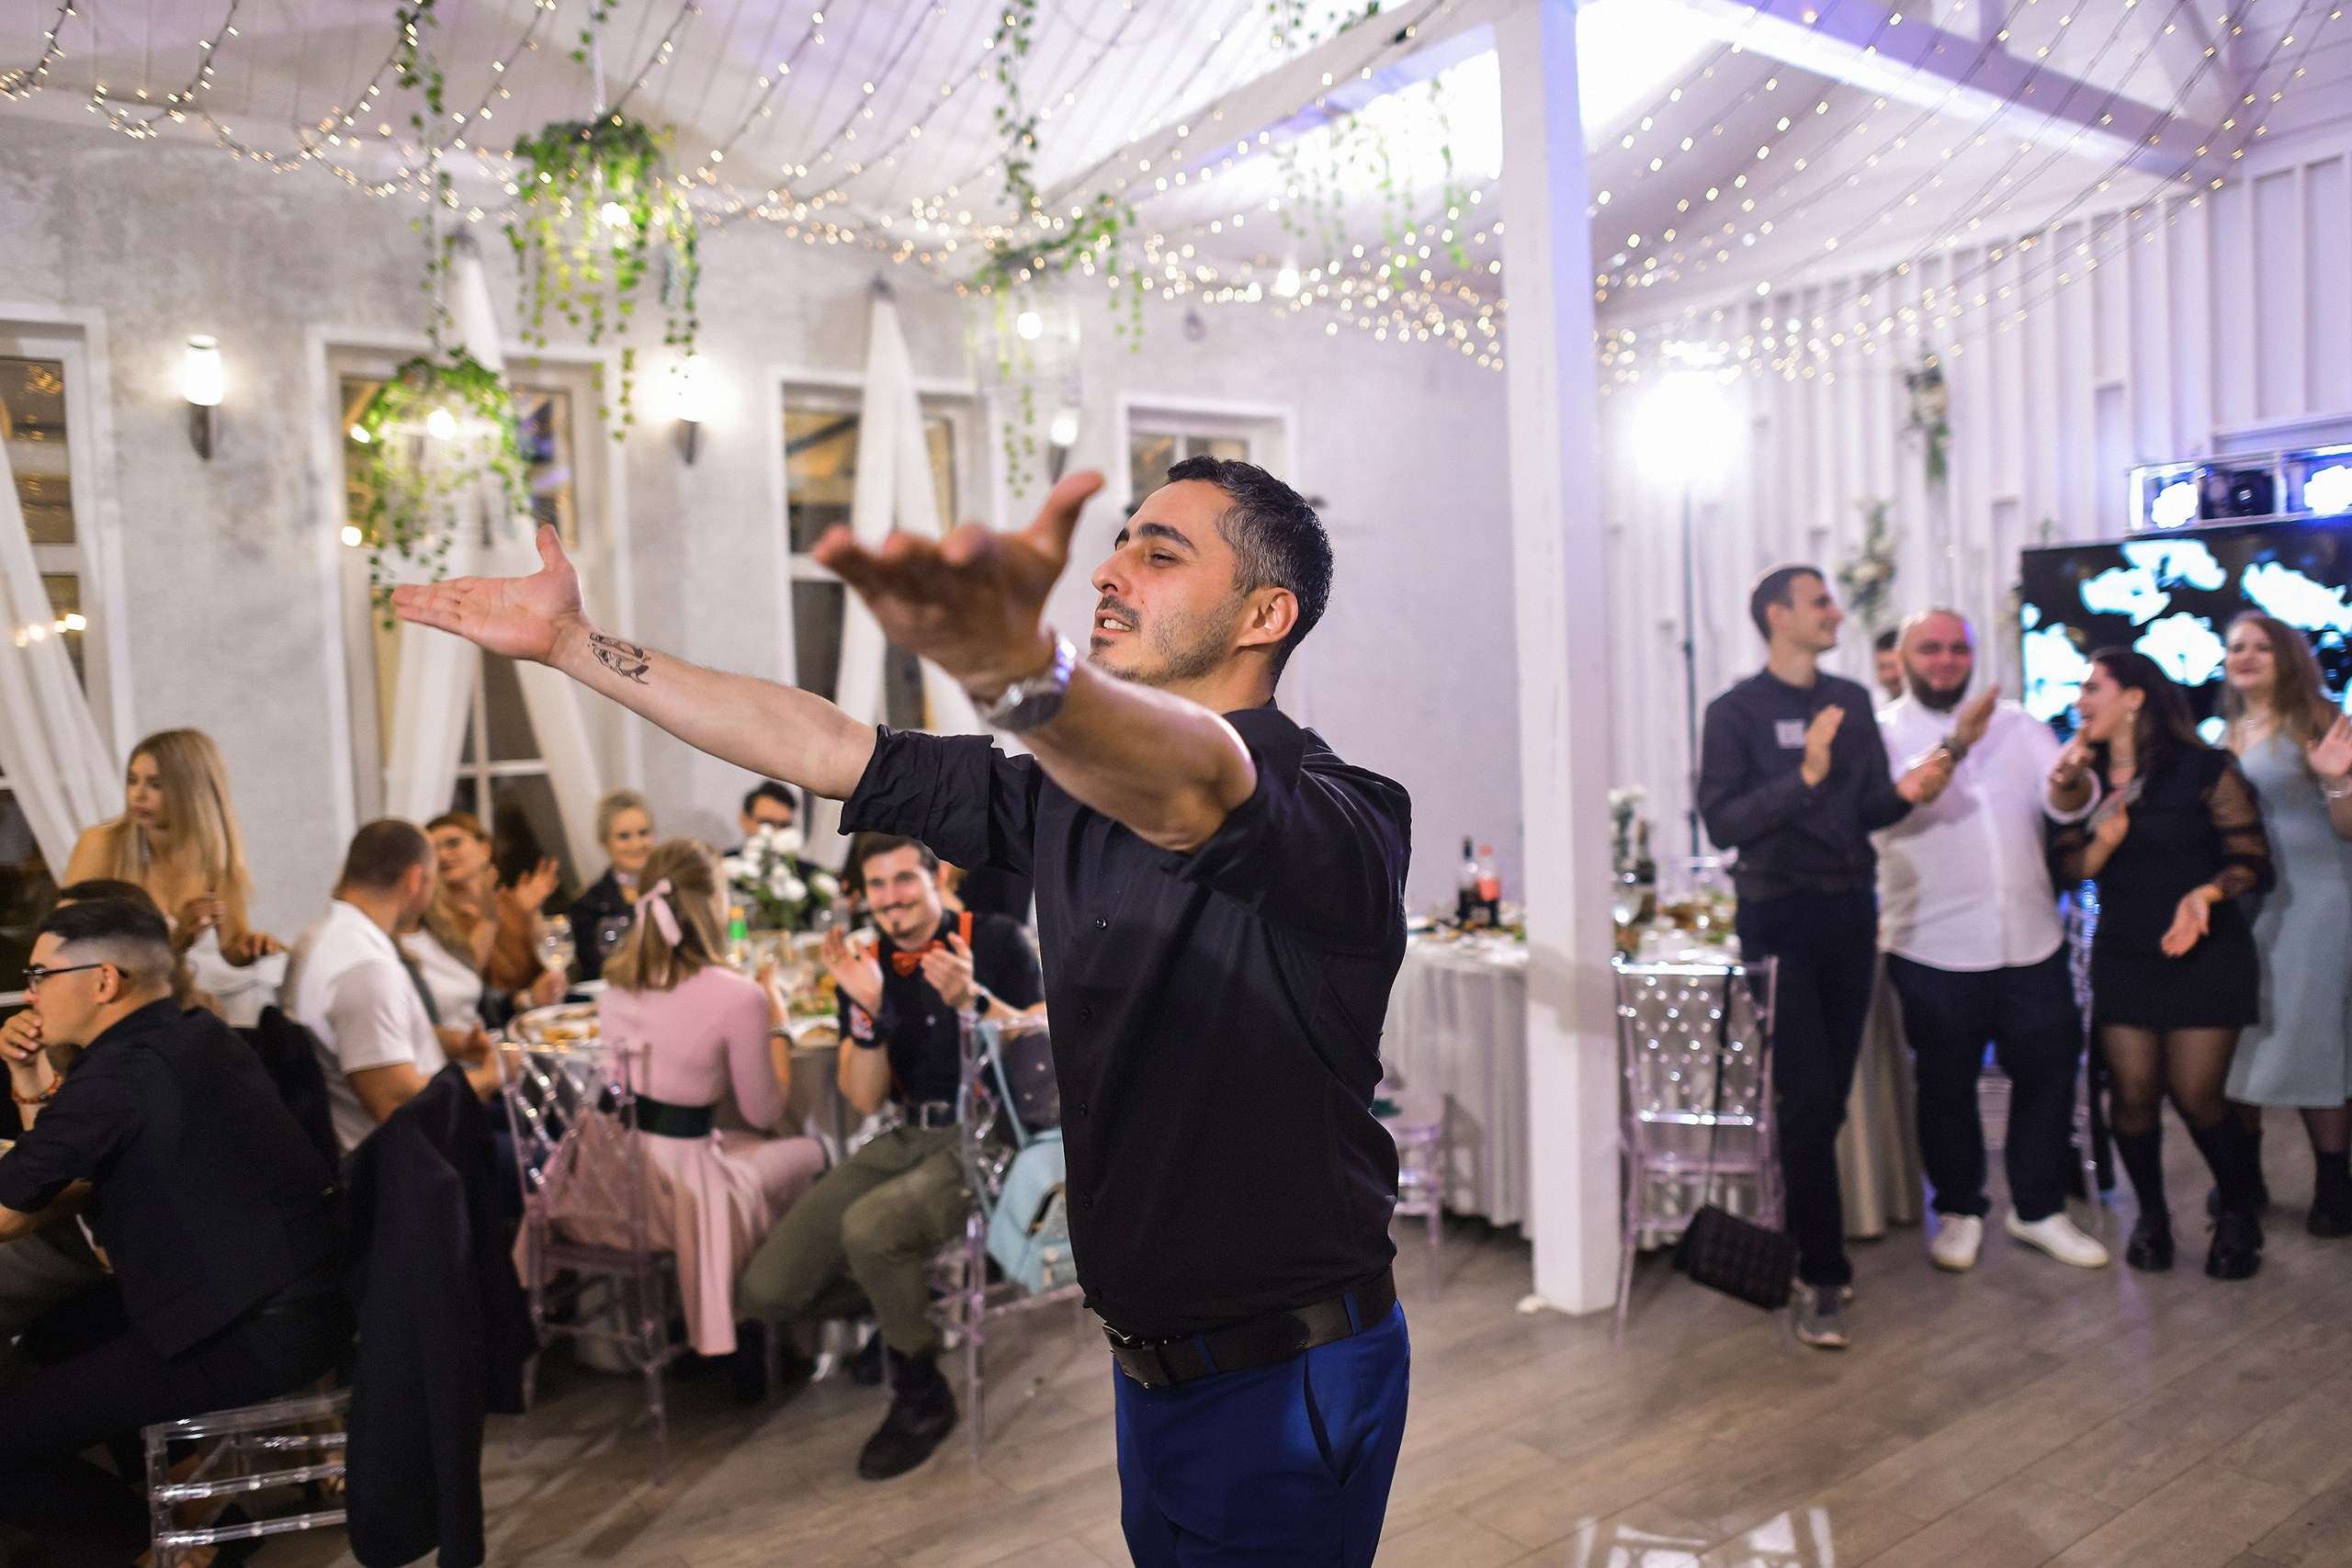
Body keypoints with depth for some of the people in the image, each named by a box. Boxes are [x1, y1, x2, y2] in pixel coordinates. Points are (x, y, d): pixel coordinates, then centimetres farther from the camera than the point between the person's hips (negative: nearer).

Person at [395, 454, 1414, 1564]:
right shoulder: (1082, 791, 4)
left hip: (1284, 1382, -7)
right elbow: (825, 750, 5)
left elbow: (1192, 788, -44)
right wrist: (571, 641, 6)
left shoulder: (1336, 817, -20)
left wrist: (1017, 670, -64)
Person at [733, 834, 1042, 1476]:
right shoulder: (866, 966, 8)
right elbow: (865, 1100, 2)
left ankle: (921, 1394, -8)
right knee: (767, 1292, -9)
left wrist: (971, 999, -23)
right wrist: (867, 1009, -14)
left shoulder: (997, 939, -3)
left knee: (869, 1227, -34)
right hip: (909, 1138, 5)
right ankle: (902, 1290, 20)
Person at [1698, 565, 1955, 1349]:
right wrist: (1805, 775, -24)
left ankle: (1800, 1243, 24)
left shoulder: (1851, 701, 11)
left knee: (1832, 1095, 9)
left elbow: (1868, 809, 12)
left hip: (1851, 909, 6)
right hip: (1780, 915, -5)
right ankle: (1823, 1277, 2)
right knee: (1808, 1097, -7)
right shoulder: (1735, 712, -6)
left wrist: (1905, 791, -9)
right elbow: (1723, 823, -15)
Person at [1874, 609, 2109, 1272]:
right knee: (1946, 1084, 8)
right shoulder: (1882, 731, -2)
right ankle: (1960, 1209, 28)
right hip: (1935, 948, -4)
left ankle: (2038, 1207, 30)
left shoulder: (2015, 721, 12)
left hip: (2031, 940, 4)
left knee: (2048, 1071, 12)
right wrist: (1955, 745, -34)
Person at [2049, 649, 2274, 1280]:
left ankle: (2240, 1214, 22)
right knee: (2132, 1092, 1)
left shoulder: (2204, 767, -8)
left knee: (2196, 1096, -4)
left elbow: (2252, 859, -9)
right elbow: (2068, 868, 1)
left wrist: (2205, 893, -27)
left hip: (2205, 954, -3)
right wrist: (2104, 837, -18)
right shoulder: (2085, 777, 5)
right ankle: (2151, 1213, 22)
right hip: (2122, 956, 4)